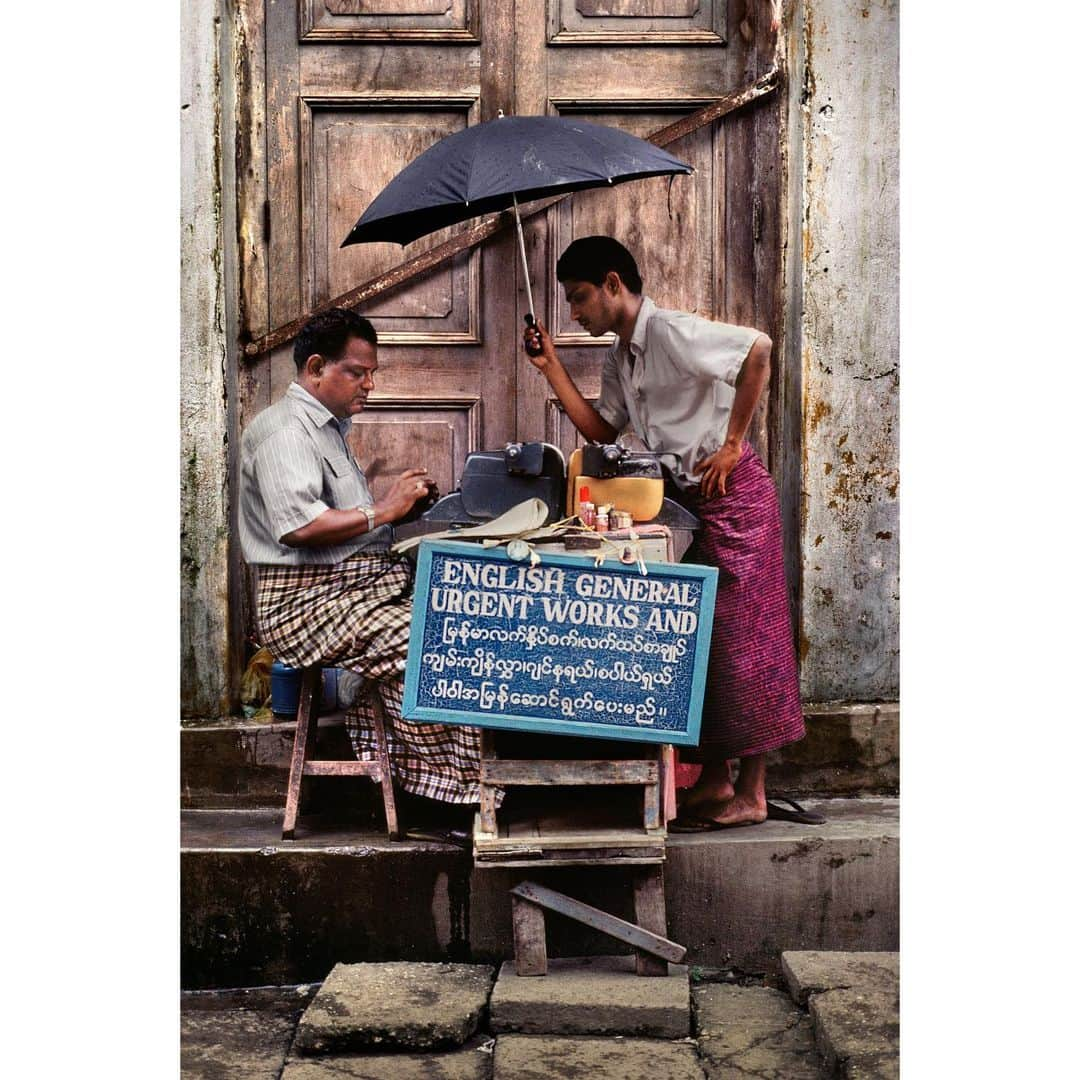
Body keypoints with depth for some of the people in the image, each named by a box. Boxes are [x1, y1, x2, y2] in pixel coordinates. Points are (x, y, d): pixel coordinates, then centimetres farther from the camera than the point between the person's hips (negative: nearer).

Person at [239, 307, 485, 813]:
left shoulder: (327, 427, 23)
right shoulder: (284, 430, -10)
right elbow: (298, 526, -24)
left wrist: (401, 502, 12)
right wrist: (383, 510, -17)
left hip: (359, 584, 10)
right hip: (311, 601, -10)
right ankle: (438, 791, -19)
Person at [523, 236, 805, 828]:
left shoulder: (670, 331, -16)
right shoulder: (618, 357, 13)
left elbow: (758, 347, -25)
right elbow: (601, 431, 12)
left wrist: (733, 441, -20)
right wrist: (552, 368, 7)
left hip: (733, 494, -9)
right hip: (689, 497, 10)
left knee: (739, 636, -5)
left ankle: (751, 794, 3)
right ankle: (714, 779, 21)